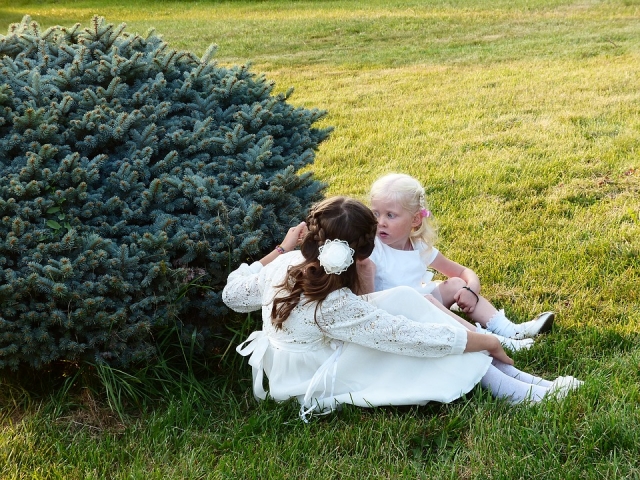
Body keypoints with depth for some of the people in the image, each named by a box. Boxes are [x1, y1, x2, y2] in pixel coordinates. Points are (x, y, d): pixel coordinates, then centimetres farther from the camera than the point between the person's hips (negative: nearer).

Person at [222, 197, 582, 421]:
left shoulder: (284, 266, -14)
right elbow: (421, 339, -28)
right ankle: (515, 389, -9)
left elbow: (234, 295, 6)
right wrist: (489, 342, -16)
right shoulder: (337, 307, -33)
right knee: (405, 303, -16)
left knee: (406, 303, -3)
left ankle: (510, 379, -4)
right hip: (316, 388, -7)